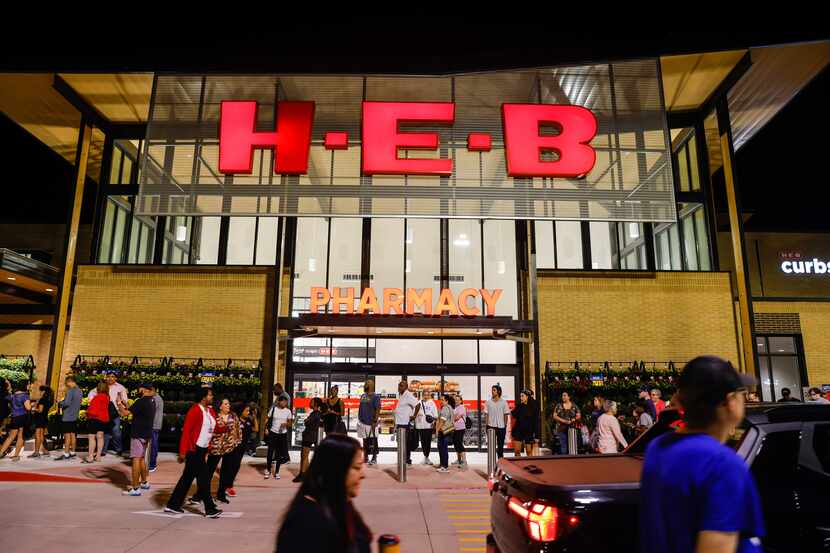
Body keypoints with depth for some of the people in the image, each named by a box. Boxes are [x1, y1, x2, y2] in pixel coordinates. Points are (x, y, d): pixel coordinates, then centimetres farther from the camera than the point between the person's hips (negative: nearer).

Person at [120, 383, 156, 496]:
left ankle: (135, 488, -6)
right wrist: (127, 406, 19)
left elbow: (125, 413, -18)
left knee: (136, 460, -7)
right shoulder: (151, 402, 11)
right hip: (147, 434, 9)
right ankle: (144, 482, 32)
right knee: (142, 458, 21)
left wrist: (120, 404, -2)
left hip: (138, 435, -9)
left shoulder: (141, 402, -17)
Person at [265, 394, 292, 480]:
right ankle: (268, 470, 19)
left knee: (280, 453, 7)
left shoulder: (288, 411, 0)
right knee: (270, 452, 2)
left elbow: (290, 424, 3)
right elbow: (268, 420, 2)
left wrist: (286, 424, -18)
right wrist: (267, 429, -9)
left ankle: (277, 472, 18)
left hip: (283, 434, 1)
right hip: (273, 433, -1)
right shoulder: (273, 409, -3)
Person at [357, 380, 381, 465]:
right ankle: (365, 458, 21)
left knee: (373, 441, -1)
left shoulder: (375, 397, -9)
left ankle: (374, 458, 7)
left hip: (371, 423, -7)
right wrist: (359, 419, 14)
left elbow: (378, 410, -14)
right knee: (365, 441, 13)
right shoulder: (363, 396, 13)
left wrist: (375, 421, -20)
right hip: (362, 422, 7)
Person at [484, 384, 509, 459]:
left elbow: (506, 415, 4)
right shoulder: (488, 402, 3)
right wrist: (487, 425, -5)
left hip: (501, 426, 0)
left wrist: (505, 425, -2)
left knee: (500, 445, 7)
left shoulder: (503, 402, 2)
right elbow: (486, 414, 3)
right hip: (491, 426, 0)